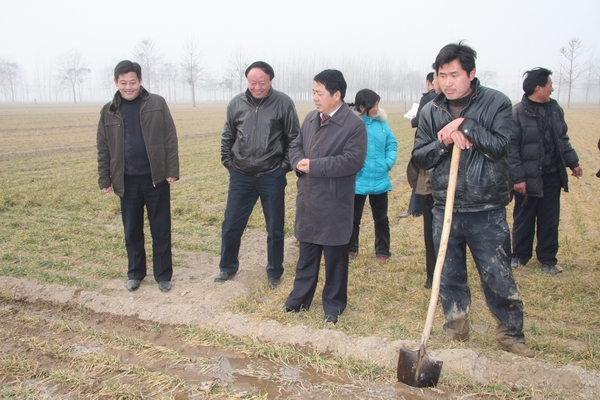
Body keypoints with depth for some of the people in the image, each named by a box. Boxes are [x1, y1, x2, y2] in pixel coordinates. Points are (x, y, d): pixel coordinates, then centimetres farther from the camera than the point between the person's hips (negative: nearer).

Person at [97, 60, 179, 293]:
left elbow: (170, 140, -3)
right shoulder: (109, 112, 5)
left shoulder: (157, 104, -1)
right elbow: (103, 149, 8)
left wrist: (172, 170, -8)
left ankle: (163, 275, 18)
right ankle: (135, 273, 28)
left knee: (161, 230, 6)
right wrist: (105, 180, 4)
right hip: (127, 181, 2)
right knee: (132, 231, 13)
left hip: (156, 178, -2)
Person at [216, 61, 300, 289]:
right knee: (231, 226, 10)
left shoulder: (283, 103, -7)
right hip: (240, 177, 2)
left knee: (275, 229, 9)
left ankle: (274, 273, 27)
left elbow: (294, 139, -2)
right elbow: (227, 137, 11)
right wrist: (229, 163, 5)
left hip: (272, 177, -2)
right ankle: (227, 268, 31)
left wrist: (285, 166, -5)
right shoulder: (236, 104, 0)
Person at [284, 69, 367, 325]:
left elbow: (353, 160, -22)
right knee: (306, 254, 17)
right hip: (307, 199, 6)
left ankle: (334, 305, 23)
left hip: (334, 203, -6)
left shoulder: (354, 125, -13)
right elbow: (296, 146, 16)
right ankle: (299, 298, 31)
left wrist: (314, 166, -21)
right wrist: (299, 162, -8)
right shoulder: (310, 119, 10)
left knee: (335, 257, 8)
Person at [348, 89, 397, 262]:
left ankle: (382, 251, 27)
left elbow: (392, 144, 7)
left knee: (381, 218, 13)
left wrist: (389, 162, -7)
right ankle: (351, 249, 30)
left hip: (380, 180, 3)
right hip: (357, 181, -3)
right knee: (353, 217, 12)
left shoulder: (381, 122, 3)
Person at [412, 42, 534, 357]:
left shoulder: (496, 103, -5)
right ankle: (456, 328, 33)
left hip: (487, 211, -3)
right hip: (445, 209, 3)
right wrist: (444, 142, -16)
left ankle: (510, 333, 24)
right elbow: (419, 157, 2)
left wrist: (465, 126, -21)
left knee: (498, 278, 3)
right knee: (449, 275, 14)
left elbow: (501, 147, -15)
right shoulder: (431, 112, 4)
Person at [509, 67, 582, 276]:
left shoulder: (555, 109, 8)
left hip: (552, 177, 6)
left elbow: (563, 140, 18)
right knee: (523, 220, 8)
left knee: (550, 221, 11)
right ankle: (519, 256, 26)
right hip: (529, 178, -5)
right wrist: (517, 178, -18)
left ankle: (548, 260, 23)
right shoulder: (517, 113, -14)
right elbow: (511, 147, -16)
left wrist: (573, 163, 13)